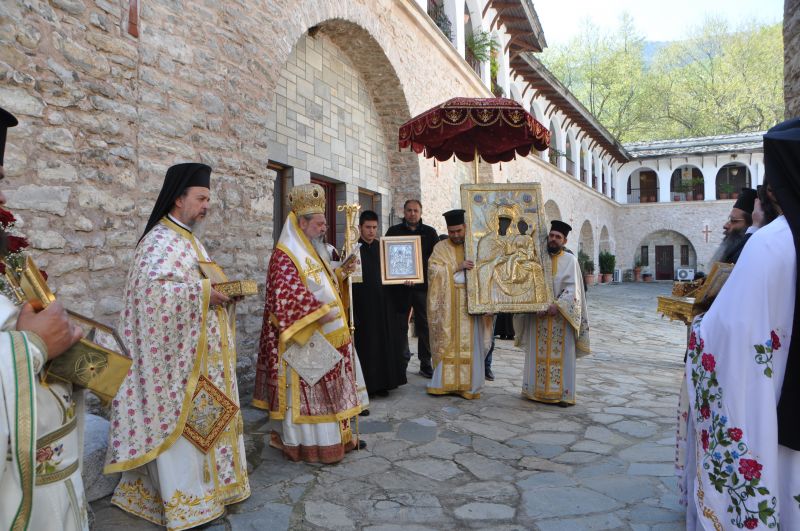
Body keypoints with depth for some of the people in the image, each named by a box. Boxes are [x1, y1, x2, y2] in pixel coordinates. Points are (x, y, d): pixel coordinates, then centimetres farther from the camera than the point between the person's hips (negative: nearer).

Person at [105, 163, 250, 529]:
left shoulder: (188, 238, 15)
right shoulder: (161, 240, -15)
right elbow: (151, 286, -29)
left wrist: (219, 291, 5)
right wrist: (202, 293, -23)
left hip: (198, 353, 10)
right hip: (179, 354, -10)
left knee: (201, 416, 16)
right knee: (181, 419, -1)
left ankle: (203, 483, 29)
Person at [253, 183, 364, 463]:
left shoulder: (310, 251, 14)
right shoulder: (285, 257, -16)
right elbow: (291, 296, -26)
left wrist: (340, 273, 7)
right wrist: (320, 313, -26)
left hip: (324, 337, 10)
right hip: (305, 340, -10)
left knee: (324, 388, 16)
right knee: (306, 390, 0)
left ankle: (335, 435, 26)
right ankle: (308, 444, 11)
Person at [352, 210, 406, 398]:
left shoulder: (381, 247, 9)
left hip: (380, 301, 5)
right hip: (361, 302, -5)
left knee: (383, 341, 8)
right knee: (364, 343, -1)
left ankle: (380, 383, 18)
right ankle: (365, 385, 9)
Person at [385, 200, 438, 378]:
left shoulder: (430, 233, 10)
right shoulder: (394, 231, 8)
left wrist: (419, 275, -6)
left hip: (423, 285, 1)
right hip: (399, 287, 0)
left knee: (424, 325, 2)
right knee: (400, 325, 3)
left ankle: (425, 364, 9)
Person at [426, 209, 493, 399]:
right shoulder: (441, 248, 6)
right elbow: (433, 270, -6)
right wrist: (457, 266, -18)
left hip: (471, 302, 1)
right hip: (448, 304, -1)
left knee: (470, 343, 1)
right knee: (447, 342, 2)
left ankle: (469, 385, 7)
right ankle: (445, 382, 9)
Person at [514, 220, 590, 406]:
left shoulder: (570, 260, 0)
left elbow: (572, 289, -7)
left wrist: (558, 305, -21)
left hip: (562, 315, -2)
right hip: (538, 314, 2)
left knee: (562, 354, 1)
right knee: (538, 353, 6)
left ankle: (563, 393, 6)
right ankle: (537, 389, 15)